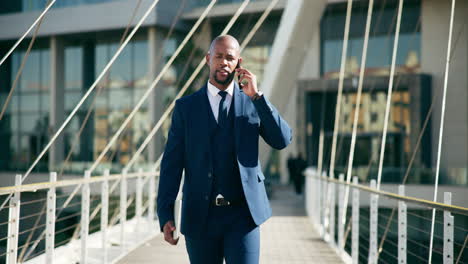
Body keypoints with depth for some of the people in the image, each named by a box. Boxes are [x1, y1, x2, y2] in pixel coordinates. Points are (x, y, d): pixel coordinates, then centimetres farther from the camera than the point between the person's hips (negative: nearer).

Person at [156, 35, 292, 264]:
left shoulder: (253, 103, 9)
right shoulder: (186, 107, 6)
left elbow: (282, 140, -4)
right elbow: (172, 163, 2)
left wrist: (257, 96, -10)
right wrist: (165, 215, -6)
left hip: (242, 215, 0)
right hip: (200, 217, 1)